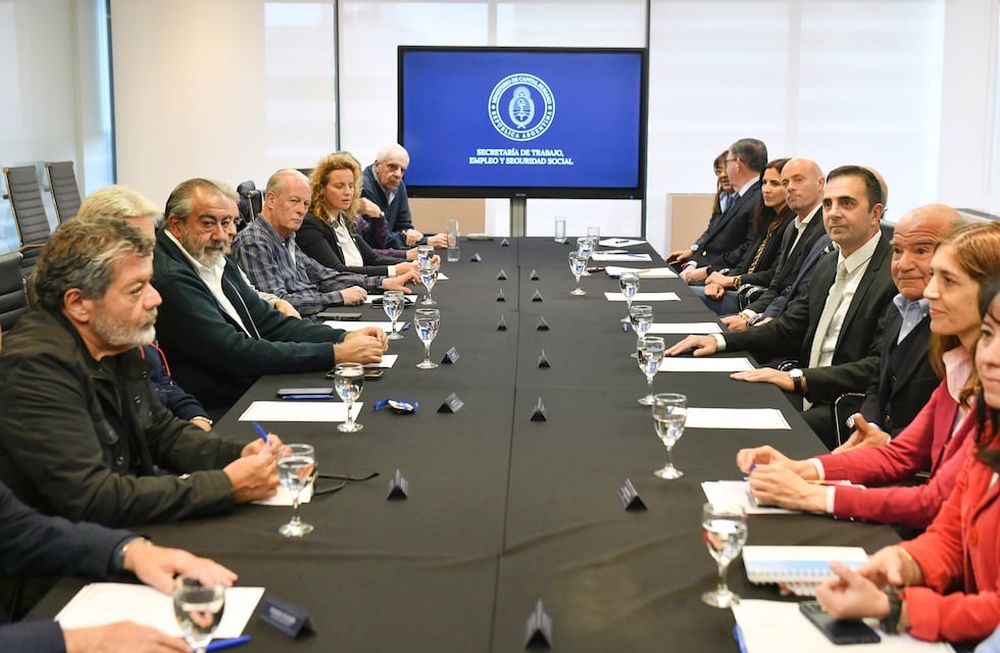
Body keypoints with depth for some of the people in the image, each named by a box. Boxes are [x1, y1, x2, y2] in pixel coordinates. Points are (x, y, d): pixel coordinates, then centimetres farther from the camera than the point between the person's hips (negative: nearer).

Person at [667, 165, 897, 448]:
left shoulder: (895, 276, -14)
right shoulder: (829, 265, 16)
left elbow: (878, 368, -21)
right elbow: (788, 329, 19)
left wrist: (798, 379, -27)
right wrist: (720, 341, 5)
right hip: (809, 398, 8)